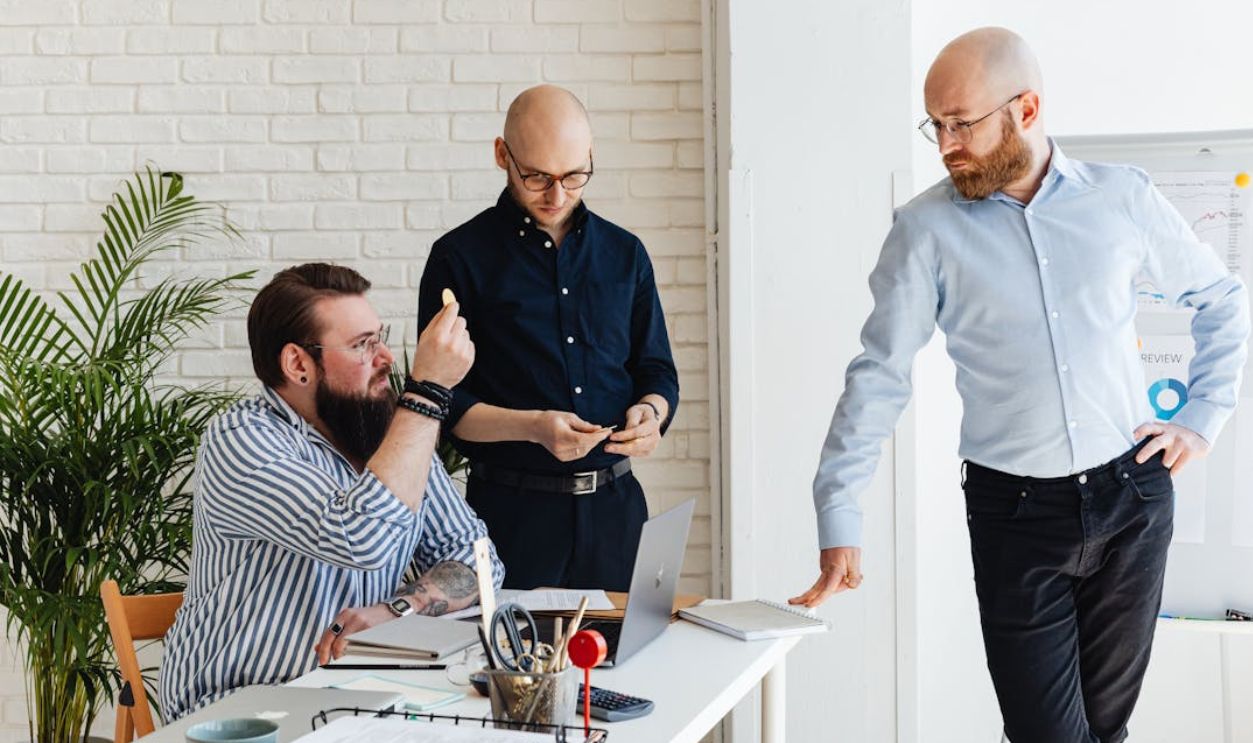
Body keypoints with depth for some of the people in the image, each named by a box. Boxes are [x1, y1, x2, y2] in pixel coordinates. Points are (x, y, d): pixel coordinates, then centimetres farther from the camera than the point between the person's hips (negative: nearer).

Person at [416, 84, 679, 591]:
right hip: (513, 511, -3)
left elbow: (658, 372, 15)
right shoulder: (460, 258, -2)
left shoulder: (624, 254, 10)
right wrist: (533, 427, -20)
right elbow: (443, 401, -5)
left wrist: (650, 411, -8)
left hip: (615, 505, 3)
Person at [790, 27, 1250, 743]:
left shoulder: (1123, 197, -1)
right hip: (1016, 513, -2)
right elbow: (880, 376, -6)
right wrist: (839, 521, -11)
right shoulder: (927, 228, -6)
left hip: (1133, 495, 2)